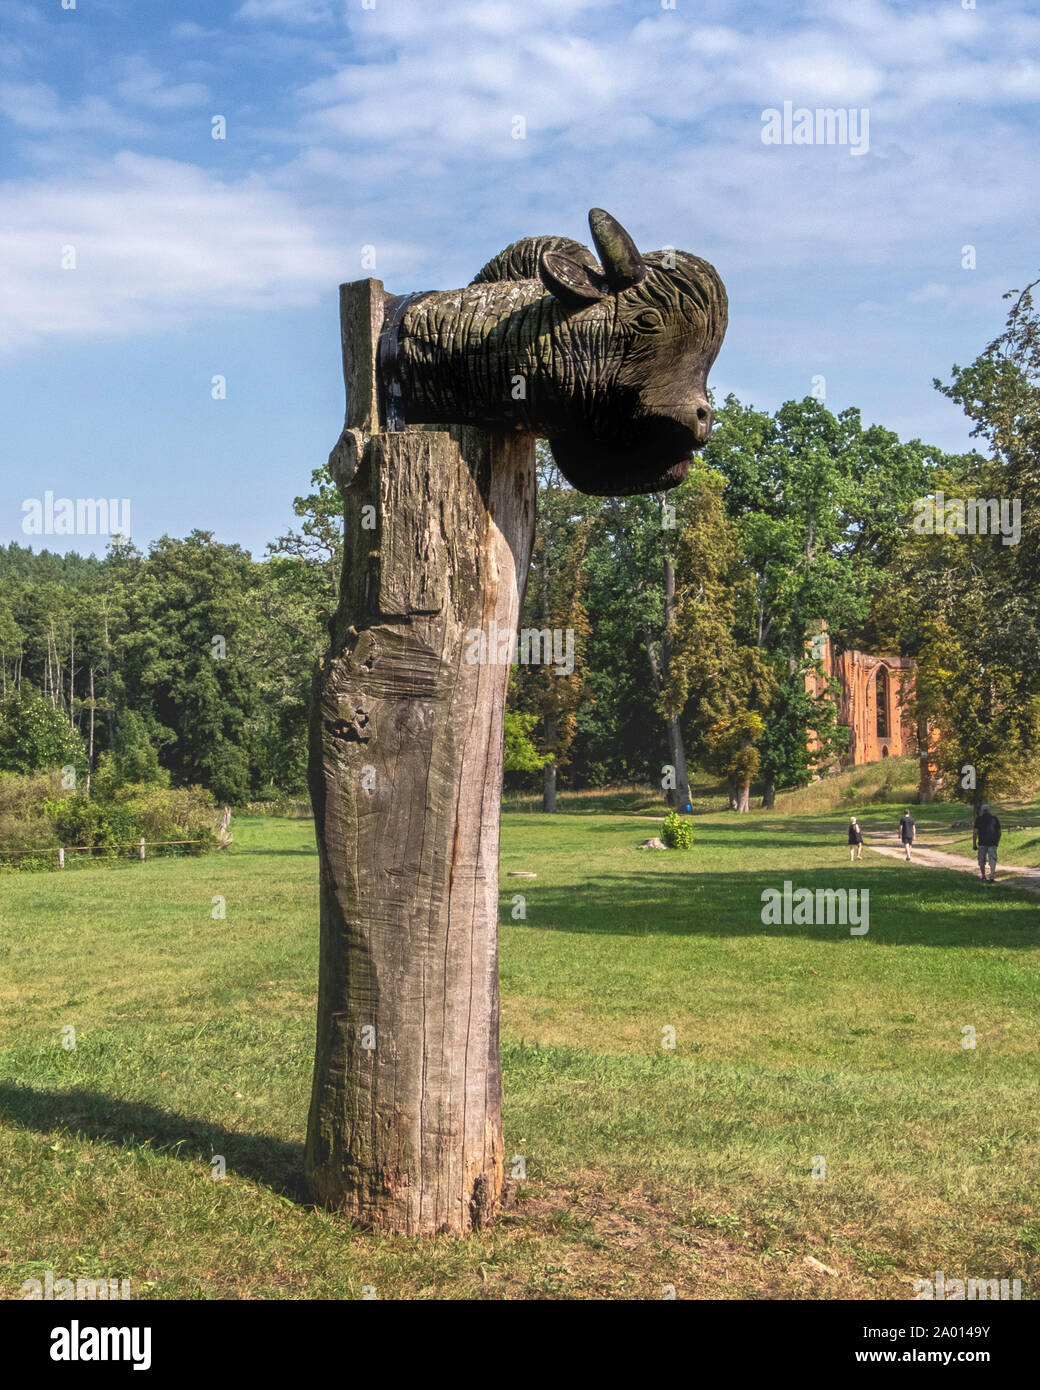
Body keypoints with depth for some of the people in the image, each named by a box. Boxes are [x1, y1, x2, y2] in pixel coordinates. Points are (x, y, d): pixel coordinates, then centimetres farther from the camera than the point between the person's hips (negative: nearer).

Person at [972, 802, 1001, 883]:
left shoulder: (978, 819, -2)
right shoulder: (994, 818, 6)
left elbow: (975, 832, -9)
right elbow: (999, 832, 11)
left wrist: (974, 844, -5)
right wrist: (997, 842, 23)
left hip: (982, 843, -1)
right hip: (992, 843, 1)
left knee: (982, 861, 13)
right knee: (992, 860, 0)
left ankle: (983, 877, 18)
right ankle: (992, 876, -16)